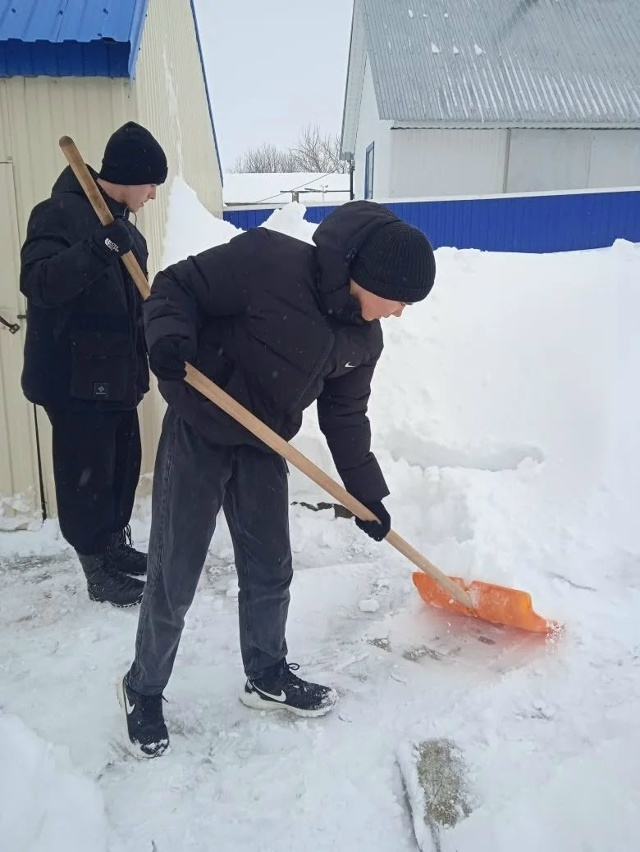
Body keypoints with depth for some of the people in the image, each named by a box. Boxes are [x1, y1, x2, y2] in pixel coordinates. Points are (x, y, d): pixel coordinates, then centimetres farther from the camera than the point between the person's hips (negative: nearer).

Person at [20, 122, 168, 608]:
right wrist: (96, 250, -37)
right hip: (73, 377, -9)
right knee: (87, 476, 0)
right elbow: (37, 283, -25)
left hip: (115, 373, 9)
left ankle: (116, 547, 33)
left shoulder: (122, 224, 14)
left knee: (123, 465, 16)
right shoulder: (61, 213, -13)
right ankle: (99, 571, 14)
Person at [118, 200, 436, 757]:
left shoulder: (363, 339, -1)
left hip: (262, 447, 6)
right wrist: (168, 334, -34)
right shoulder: (268, 260, -22)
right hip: (197, 434, -6)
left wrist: (367, 493, 12)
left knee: (270, 573, 13)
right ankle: (143, 690, 27)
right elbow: (177, 286, -14)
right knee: (173, 580, 3)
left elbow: (345, 416, 9)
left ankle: (268, 677, 37)